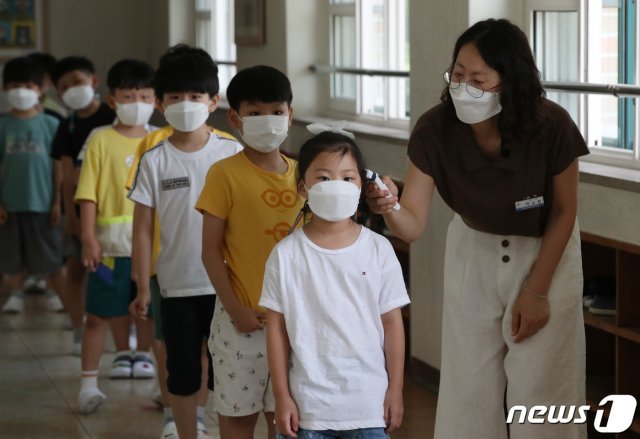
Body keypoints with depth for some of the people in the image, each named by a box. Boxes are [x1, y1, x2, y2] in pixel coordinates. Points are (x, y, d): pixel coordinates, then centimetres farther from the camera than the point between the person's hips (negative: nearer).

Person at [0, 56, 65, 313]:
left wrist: (58, 202, -2)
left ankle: (56, 293, 20)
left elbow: (59, 167, 0)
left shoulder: (50, 125, -2)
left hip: (42, 203, -1)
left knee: (51, 254, 6)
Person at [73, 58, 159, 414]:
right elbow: (88, 194, -6)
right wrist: (89, 238, -12)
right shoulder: (102, 141, -4)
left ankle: (143, 355, 37)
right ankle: (89, 382, 7)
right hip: (111, 242, -3)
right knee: (99, 314, 1)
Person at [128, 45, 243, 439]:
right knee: (183, 373, 10)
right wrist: (143, 287, -2)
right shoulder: (156, 160, -2)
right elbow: (143, 228, 0)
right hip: (178, 285, 1)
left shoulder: (232, 153, -3)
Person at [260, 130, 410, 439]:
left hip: (369, 402, 1)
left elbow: (392, 323, 3)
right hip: (308, 403, 0)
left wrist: (395, 390, 2)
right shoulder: (286, 254, -3)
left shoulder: (378, 249, -2)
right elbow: (276, 328, 0)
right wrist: (282, 397, -2)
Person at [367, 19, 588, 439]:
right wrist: (390, 209, -46)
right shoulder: (434, 130, -25)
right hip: (473, 250, 2)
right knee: (468, 384, 9)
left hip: (547, 252, -2)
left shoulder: (550, 127, -30)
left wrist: (536, 291, -10)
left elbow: (564, 211, -14)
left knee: (539, 389, 3)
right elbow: (414, 224, -23)